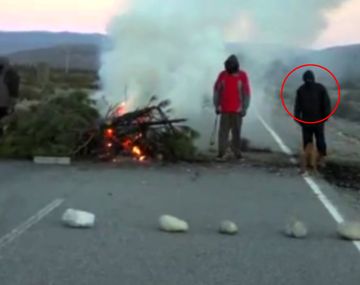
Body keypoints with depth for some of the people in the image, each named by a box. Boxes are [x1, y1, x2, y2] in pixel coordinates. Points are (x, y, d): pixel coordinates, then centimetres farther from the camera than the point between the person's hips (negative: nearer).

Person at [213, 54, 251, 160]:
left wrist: (244, 108, -4)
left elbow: (246, 93, 0)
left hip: (237, 110, -1)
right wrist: (217, 106, 2)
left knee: (236, 132, 4)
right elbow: (216, 90, 6)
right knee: (223, 132, -2)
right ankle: (221, 153, -1)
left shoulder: (243, 75, -2)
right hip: (225, 110, 1)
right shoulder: (222, 75, 1)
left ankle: (237, 152, 11)